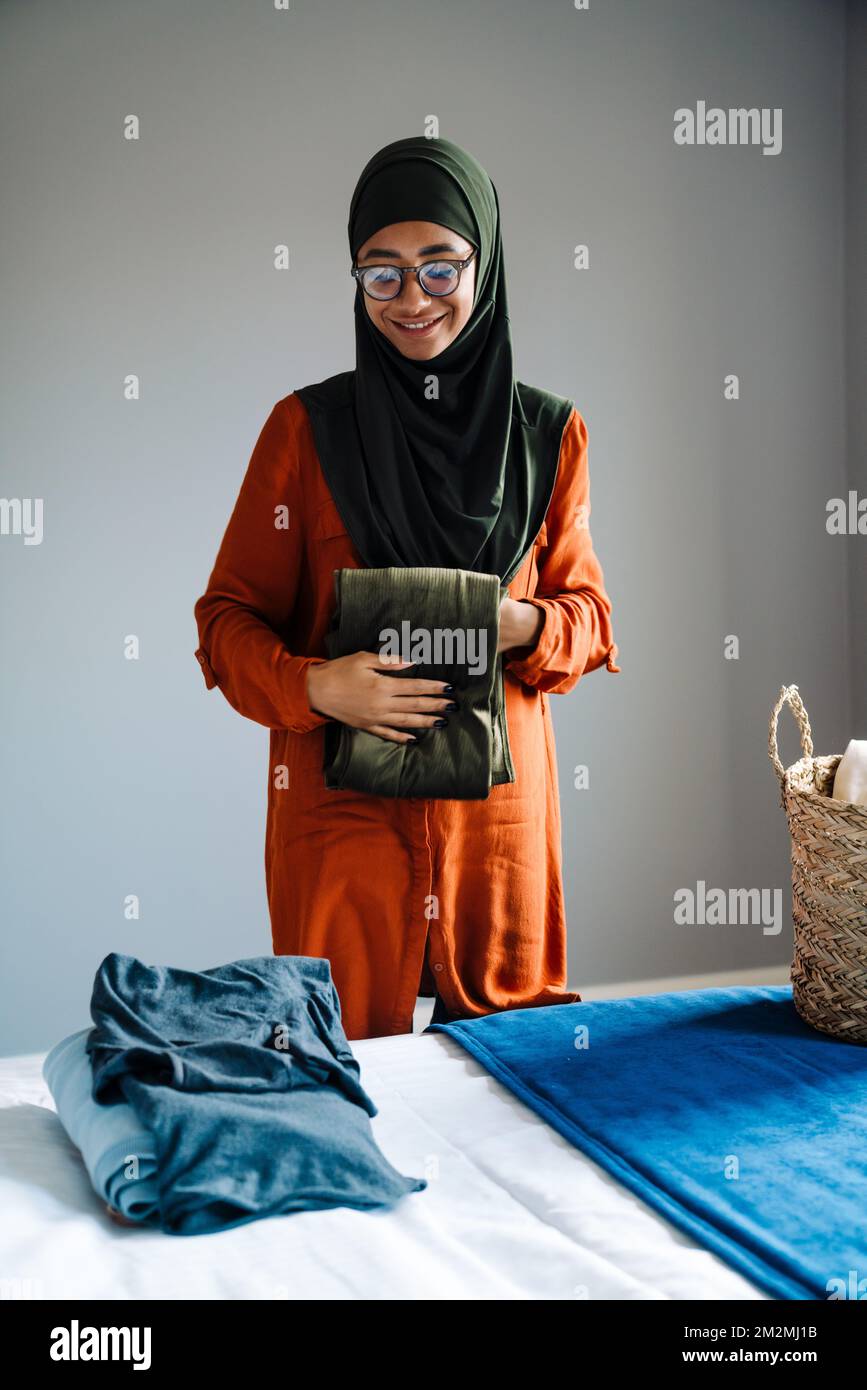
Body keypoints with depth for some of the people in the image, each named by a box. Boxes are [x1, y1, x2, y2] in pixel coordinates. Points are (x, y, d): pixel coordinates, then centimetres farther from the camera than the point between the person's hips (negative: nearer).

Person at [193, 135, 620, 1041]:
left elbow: (587, 610, 10)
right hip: (341, 803, -2)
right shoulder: (307, 428, -1)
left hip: (497, 804, 2)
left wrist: (527, 626, -13)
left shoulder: (548, 434, 5)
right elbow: (230, 617, 0)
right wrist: (315, 686, -19)